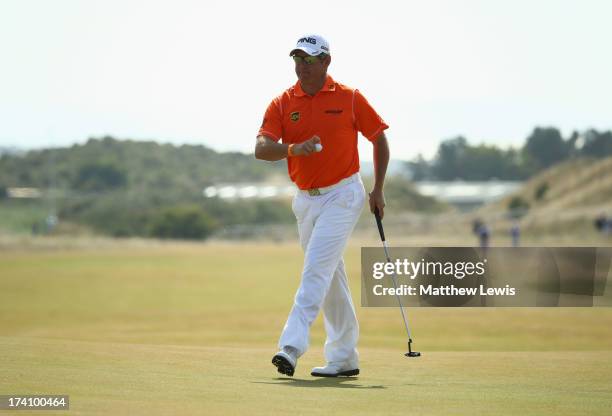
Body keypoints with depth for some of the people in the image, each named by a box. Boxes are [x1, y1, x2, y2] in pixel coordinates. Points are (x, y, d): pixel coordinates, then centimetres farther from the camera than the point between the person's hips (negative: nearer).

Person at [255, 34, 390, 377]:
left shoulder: (349, 98, -4)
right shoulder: (282, 104, 2)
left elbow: (379, 138, 5)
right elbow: (261, 149, -10)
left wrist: (378, 190, 1)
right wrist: (294, 149, -29)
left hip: (342, 195, -5)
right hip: (305, 199, 5)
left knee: (317, 268, -18)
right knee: (331, 277, 11)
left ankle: (292, 346, -27)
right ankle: (345, 358, 18)